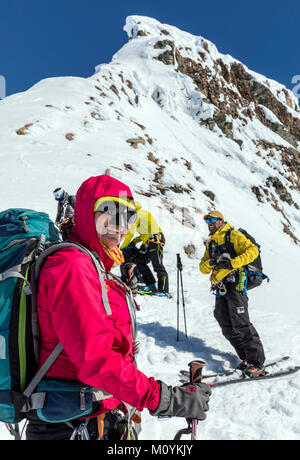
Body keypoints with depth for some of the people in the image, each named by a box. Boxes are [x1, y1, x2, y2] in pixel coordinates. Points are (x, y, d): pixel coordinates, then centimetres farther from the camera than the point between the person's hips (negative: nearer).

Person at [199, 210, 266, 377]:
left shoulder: (233, 235, 1)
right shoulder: (211, 243, 22)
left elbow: (253, 250, -13)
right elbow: (203, 268, 17)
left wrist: (232, 263, -23)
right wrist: (211, 263, -7)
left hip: (235, 283, -7)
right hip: (221, 288, 8)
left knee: (241, 324, -12)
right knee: (227, 326, 4)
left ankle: (257, 362, -4)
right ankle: (246, 357, 15)